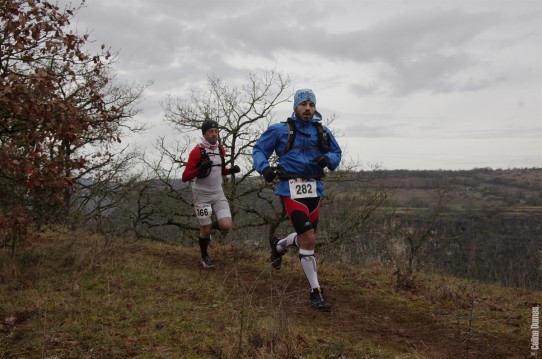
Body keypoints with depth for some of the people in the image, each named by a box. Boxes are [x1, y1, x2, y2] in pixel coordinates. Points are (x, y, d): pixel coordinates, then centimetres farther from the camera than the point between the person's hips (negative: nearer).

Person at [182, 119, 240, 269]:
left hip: (218, 194, 5)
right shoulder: (197, 151, -15)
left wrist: (231, 170, -2)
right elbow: (185, 177, -17)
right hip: (202, 196, -5)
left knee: (226, 226, -10)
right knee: (206, 230, 3)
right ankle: (205, 257, 29)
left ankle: (210, 227, 25)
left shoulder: (221, 150, 4)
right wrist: (200, 169, -33)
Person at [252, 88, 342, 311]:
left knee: (306, 238, 15)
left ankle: (278, 246, 50)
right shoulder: (280, 130, -1)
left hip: (314, 190, 5)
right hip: (291, 189, -5)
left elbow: (337, 153, 17)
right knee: (309, 239, -13)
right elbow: (259, 149, 5)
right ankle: (315, 293, 0)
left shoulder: (322, 132, 10)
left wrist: (328, 159, -7)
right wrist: (265, 168, -15)